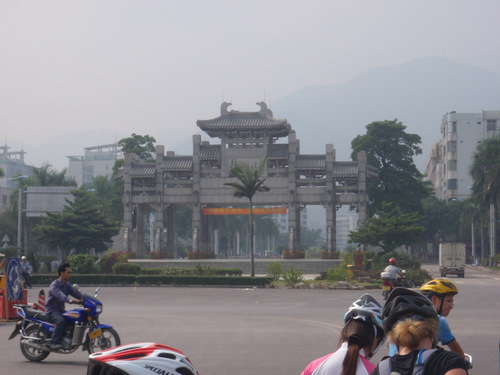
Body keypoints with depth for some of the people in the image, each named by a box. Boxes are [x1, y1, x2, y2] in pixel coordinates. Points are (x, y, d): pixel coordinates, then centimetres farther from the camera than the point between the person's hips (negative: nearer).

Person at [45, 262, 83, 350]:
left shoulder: (67, 285, 13)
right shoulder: (54, 285, -15)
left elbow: (76, 293, 4)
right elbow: (59, 295, -35)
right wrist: (70, 301, -53)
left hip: (61, 310, 8)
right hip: (52, 310, -8)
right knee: (61, 320, -35)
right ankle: (54, 343, -34)